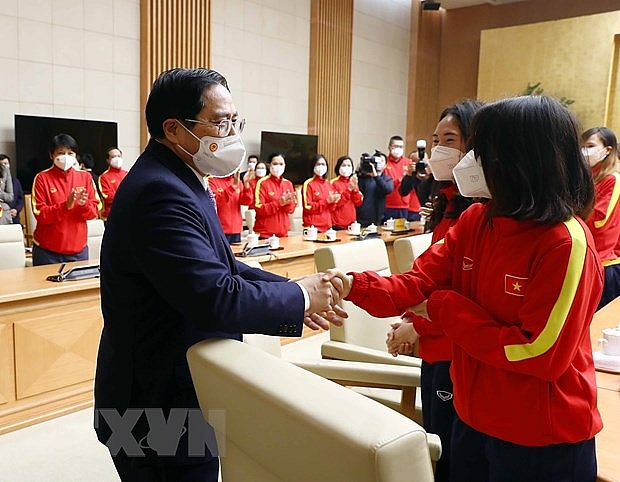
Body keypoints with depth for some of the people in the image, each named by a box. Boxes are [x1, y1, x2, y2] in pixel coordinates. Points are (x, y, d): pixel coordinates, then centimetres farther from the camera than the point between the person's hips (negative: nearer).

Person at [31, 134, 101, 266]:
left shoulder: (85, 176, 5)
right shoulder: (42, 178, -3)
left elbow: (95, 210, 3)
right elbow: (40, 214, -9)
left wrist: (84, 204, -18)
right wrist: (66, 205, -23)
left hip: (78, 249, 2)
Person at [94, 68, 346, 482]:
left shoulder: (177, 181, 7)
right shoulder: (160, 192, -26)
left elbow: (220, 268, 10)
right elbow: (216, 298, -33)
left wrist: (291, 292, -2)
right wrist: (299, 297, -17)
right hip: (161, 410, -10)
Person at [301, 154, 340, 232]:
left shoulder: (328, 184, 12)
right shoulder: (308, 184, -7)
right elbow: (307, 207, -13)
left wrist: (333, 201, -6)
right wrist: (326, 201, -16)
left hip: (327, 225, 6)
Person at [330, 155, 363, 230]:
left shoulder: (354, 182, 10)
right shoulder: (334, 183, -6)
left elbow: (359, 202, 3)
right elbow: (334, 203, -15)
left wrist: (355, 189, -13)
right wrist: (348, 189, -20)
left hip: (351, 222, 5)